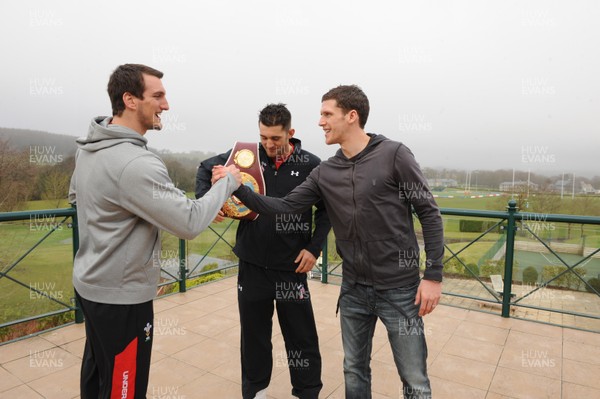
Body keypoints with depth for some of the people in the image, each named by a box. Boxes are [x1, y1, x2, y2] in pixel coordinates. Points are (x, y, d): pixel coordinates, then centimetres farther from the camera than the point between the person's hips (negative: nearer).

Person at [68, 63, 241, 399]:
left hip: (91, 283, 9)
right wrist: (228, 182, -15)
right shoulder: (136, 163, -29)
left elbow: (76, 195, 18)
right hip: (122, 295, -9)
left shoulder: (89, 147, 1)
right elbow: (190, 223, -27)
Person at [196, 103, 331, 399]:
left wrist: (315, 247, -7)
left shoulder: (310, 165, -7)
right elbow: (205, 168, 8)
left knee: (301, 335, 9)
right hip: (252, 263, 2)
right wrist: (205, 201, -9)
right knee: (253, 332, 18)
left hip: (291, 266, -2)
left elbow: (326, 209, 1)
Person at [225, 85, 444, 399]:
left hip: (399, 289, -4)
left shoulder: (393, 155, -10)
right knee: (354, 371, 20)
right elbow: (284, 207, 0)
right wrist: (236, 187, -10)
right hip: (353, 289, 4)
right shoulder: (325, 173, 2)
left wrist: (433, 275, -12)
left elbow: (429, 214, -8)